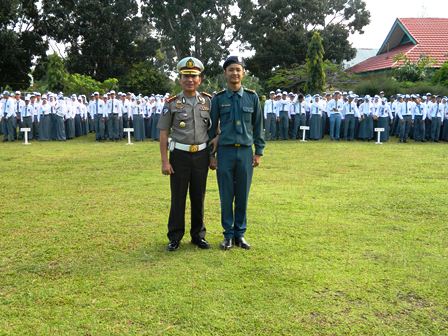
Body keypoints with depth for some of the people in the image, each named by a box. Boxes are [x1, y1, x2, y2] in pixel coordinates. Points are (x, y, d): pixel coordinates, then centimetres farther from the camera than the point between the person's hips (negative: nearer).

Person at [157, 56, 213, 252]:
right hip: (180, 155, -2)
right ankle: (175, 237, 16)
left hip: (201, 155, 2)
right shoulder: (172, 104, -3)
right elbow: (163, 134, -3)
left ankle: (198, 235, 22)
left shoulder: (208, 101, 3)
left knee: (198, 197, 10)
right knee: (178, 197, 4)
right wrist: (165, 161, -8)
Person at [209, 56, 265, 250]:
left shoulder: (252, 97, 4)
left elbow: (258, 126, 8)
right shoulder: (218, 99, 2)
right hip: (225, 152, -1)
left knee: (242, 196, 7)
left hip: (245, 152, 1)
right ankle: (228, 235, 17)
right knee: (226, 196, 5)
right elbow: (212, 128, 5)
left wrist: (259, 152, 3)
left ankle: (240, 234, 20)